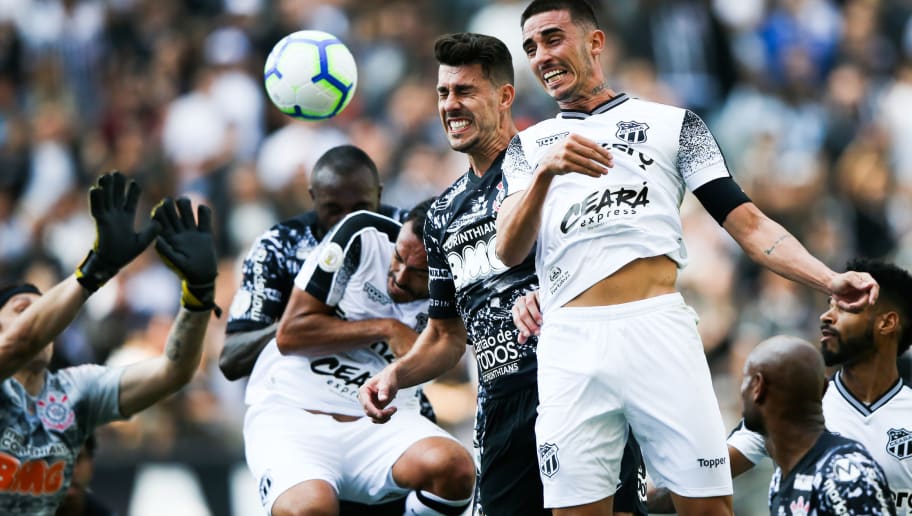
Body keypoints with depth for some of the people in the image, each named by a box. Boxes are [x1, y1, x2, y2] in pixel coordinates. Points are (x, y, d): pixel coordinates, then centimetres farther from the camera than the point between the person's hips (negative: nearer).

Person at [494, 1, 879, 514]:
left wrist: (831, 280, -7)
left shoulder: (671, 124, 15)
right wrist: (546, 172, -13)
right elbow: (510, 251, 5)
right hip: (569, 341, 1)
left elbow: (747, 223, 8)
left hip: (658, 329, -1)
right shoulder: (529, 147, 20)